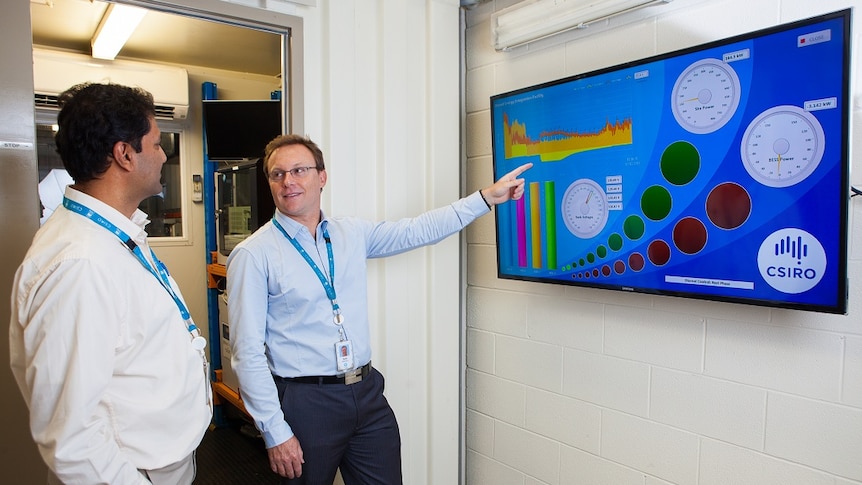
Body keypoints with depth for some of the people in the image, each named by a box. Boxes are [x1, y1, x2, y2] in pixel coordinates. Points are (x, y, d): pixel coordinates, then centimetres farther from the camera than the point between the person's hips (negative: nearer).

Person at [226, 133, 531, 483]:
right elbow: (248, 353, -10)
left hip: (367, 392, 5)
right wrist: (275, 432, -11)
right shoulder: (253, 254, -9)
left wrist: (488, 197, 10)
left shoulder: (351, 234, 5)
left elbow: (418, 230, 11)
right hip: (305, 402, -4)